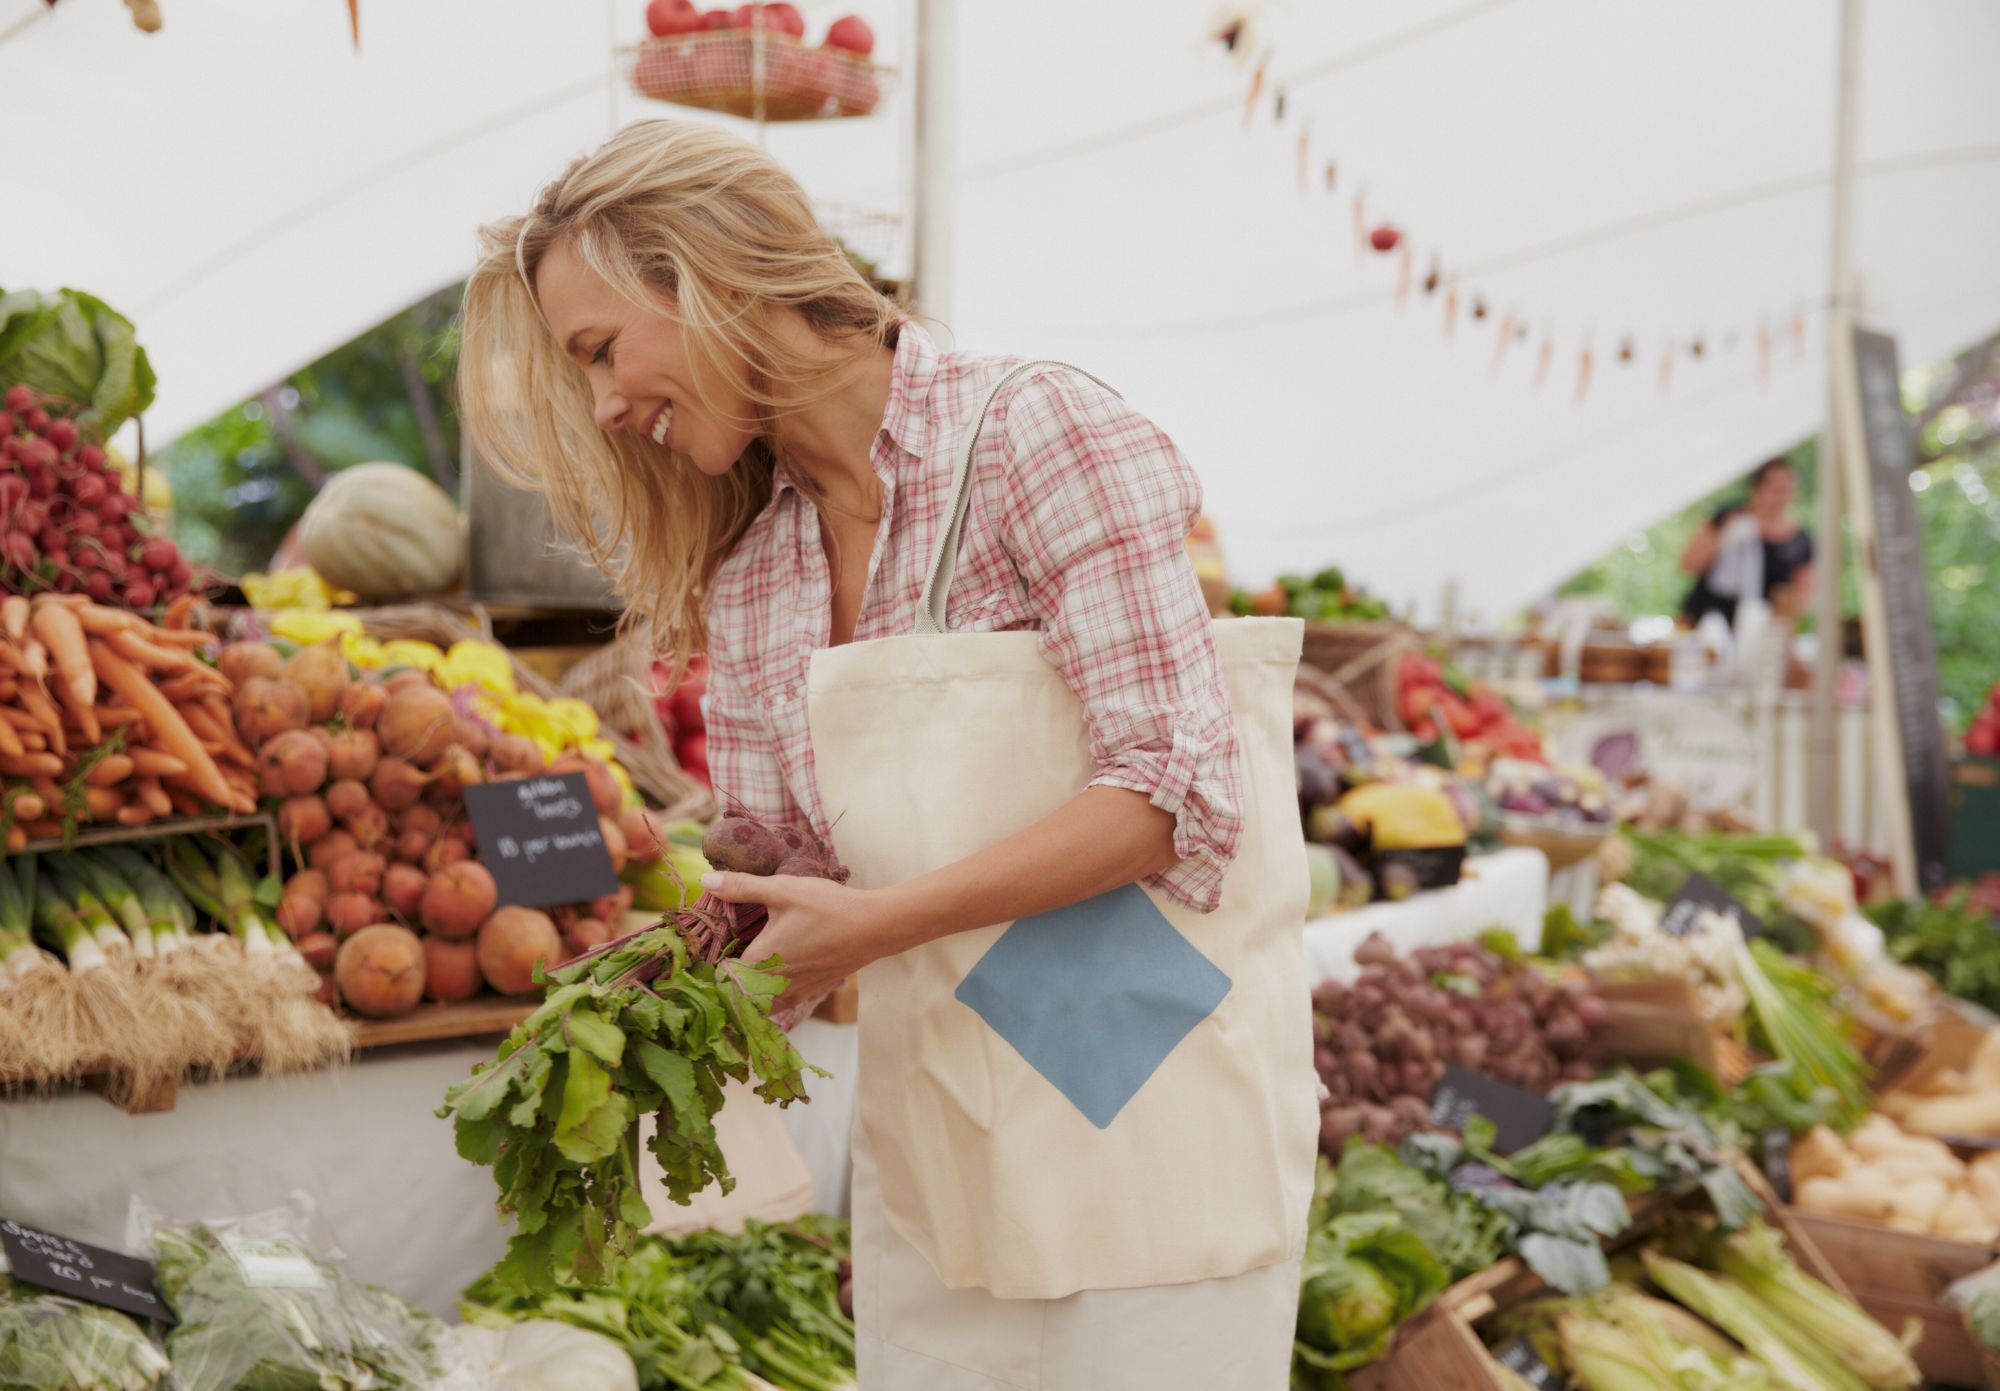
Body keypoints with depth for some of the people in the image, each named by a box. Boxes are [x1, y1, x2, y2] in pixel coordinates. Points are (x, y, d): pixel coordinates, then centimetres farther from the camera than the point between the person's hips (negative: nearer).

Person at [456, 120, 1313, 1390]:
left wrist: (874, 925, -20)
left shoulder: (1033, 430, -12)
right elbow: (775, 863, 10)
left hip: (1148, 1083, -5)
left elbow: (1174, 789, -17)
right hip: (930, 1115, 6)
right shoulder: (742, 571, 8)